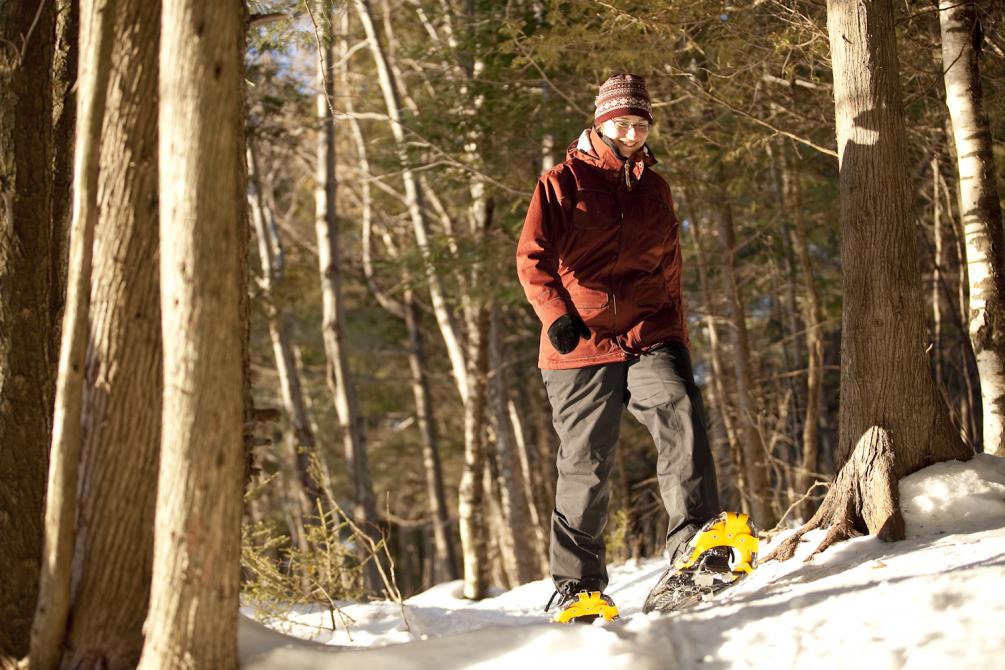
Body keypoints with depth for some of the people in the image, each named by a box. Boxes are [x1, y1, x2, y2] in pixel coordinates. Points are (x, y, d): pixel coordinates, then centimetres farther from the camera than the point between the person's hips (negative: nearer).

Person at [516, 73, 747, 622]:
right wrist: (556, 314, -16)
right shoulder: (563, 182, 6)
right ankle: (576, 584, 14)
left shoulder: (654, 189, 20)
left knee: (680, 413, -25)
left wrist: (678, 340, 24)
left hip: (651, 335, 3)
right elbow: (532, 257, -1)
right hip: (581, 344, -3)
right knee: (585, 466, 1)